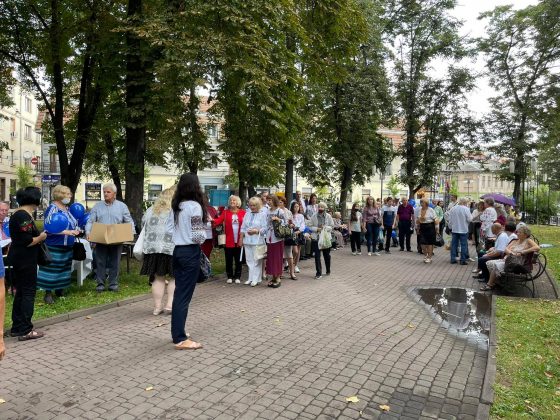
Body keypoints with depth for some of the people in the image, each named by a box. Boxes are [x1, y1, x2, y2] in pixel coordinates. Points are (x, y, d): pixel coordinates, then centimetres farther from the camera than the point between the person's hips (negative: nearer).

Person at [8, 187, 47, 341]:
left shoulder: (17, 215, 12)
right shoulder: (24, 217, -19)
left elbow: (21, 238, 14)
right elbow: (27, 241, -23)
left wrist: (38, 236, 8)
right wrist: (41, 237, -7)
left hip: (18, 260, 10)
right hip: (25, 261, -10)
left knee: (20, 293, 16)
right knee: (28, 293, -2)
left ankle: (16, 328, 24)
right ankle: (25, 331, 3)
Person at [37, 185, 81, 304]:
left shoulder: (66, 208, 12)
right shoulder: (52, 209, -13)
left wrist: (76, 230, 8)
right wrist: (67, 232, -26)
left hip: (67, 246, 8)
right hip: (55, 246, -8)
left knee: (64, 269, 14)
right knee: (52, 269, -3)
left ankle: (60, 290, 26)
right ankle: (48, 293, 7)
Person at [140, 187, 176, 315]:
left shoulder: (150, 210, 14)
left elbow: (143, 228, 21)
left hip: (152, 248, 4)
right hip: (173, 249, -4)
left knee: (158, 278, 11)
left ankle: (157, 307, 16)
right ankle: (170, 304, 2)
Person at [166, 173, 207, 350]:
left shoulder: (175, 206, 7)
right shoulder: (194, 206, -16)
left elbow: (169, 229, 9)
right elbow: (197, 236, -20)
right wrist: (204, 236, 0)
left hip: (178, 250, 8)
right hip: (190, 252, -8)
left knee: (178, 292, 15)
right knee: (185, 295, -2)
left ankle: (176, 333, 26)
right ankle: (180, 339, 6)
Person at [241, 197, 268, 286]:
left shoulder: (262, 215, 0)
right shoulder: (247, 215, 15)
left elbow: (265, 228, -6)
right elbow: (243, 227, 15)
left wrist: (256, 231, -18)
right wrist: (241, 238, 9)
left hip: (257, 241, -5)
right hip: (247, 240, 5)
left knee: (256, 260, -2)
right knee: (249, 260, 8)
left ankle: (256, 279, 5)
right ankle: (250, 278, 17)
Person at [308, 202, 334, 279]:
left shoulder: (328, 216, -1)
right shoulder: (314, 216, -2)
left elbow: (332, 226, 0)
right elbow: (310, 226, -1)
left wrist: (325, 228, -17)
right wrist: (317, 229, -17)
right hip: (316, 238, -1)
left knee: (327, 255, 15)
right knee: (317, 256, -2)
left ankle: (328, 271, 34)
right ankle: (318, 273, 5)